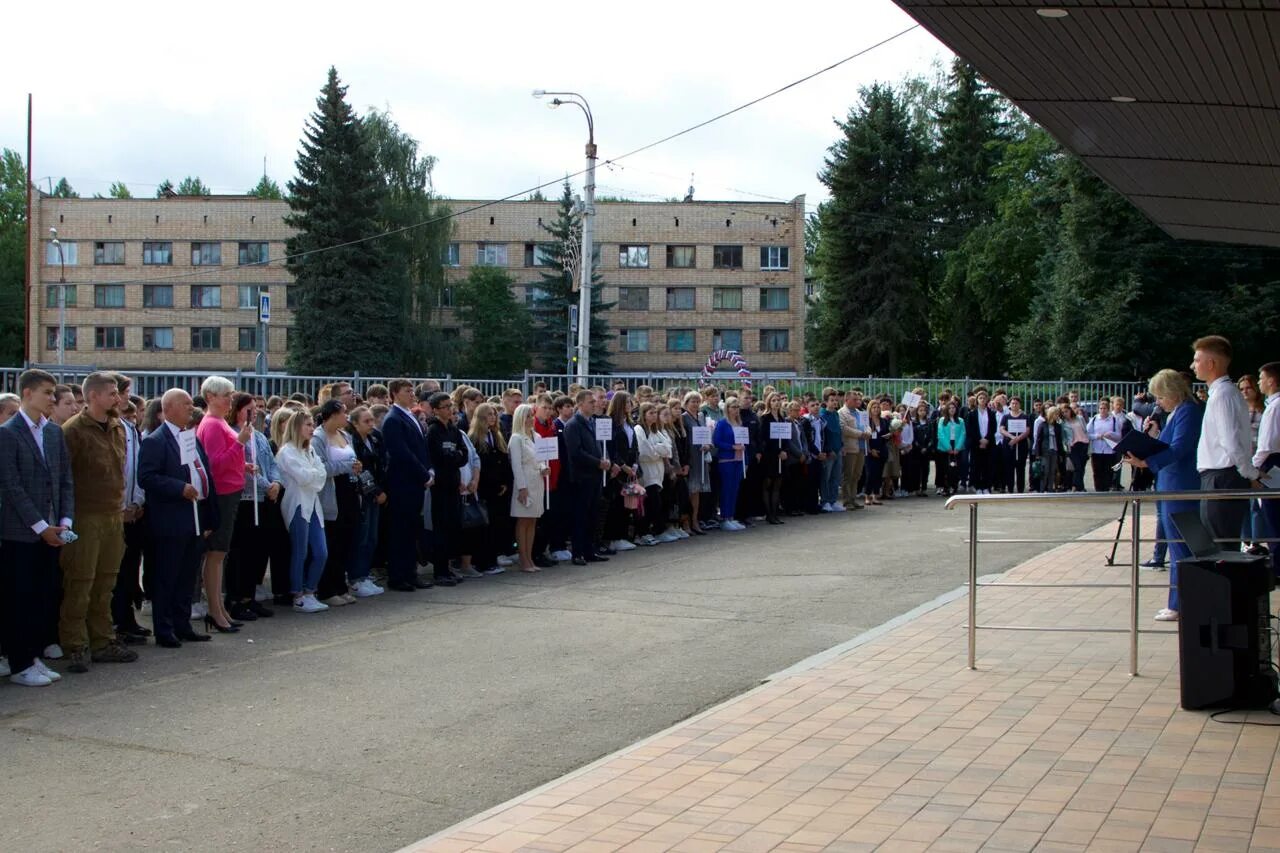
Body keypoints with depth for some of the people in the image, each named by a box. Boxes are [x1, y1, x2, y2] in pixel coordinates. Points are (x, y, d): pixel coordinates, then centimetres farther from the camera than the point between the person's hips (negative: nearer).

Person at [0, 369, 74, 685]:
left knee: (45, 598, 9)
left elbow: (65, 479, 12)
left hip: (49, 531, 6)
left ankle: (34, 656, 20)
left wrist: (64, 522, 0)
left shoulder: (54, 432, 11)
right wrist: (41, 526, -14)